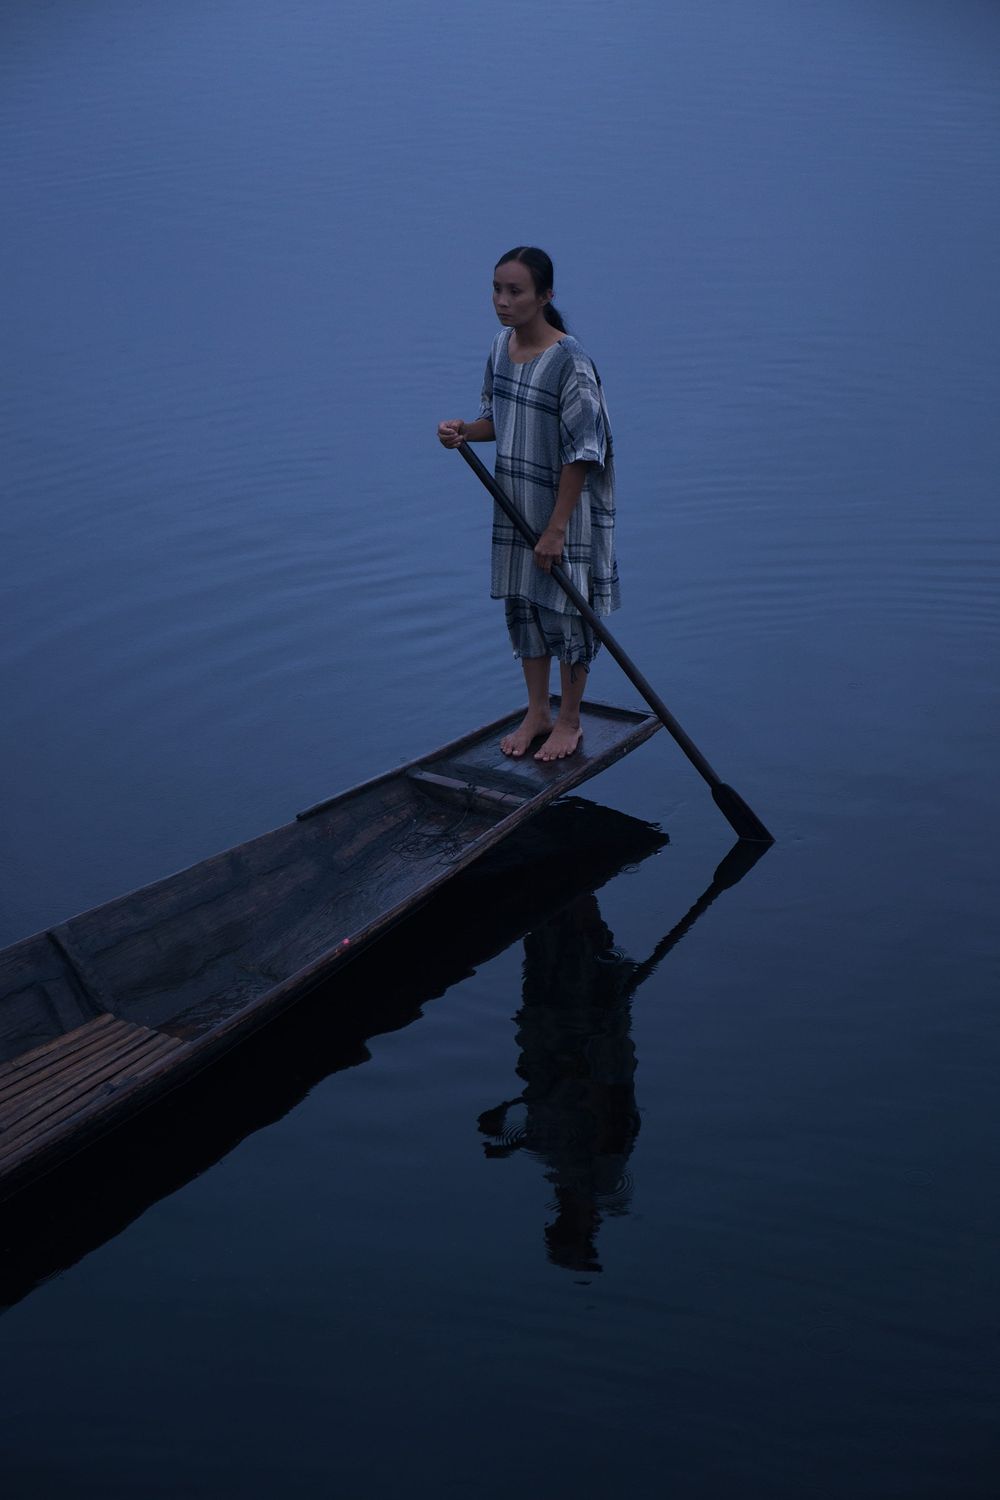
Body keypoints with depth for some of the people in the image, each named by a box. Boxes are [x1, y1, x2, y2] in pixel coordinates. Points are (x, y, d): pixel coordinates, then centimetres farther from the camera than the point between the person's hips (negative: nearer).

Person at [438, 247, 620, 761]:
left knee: (565, 608, 6)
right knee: (522, 604, 15)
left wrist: (556, 528, -20)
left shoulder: (569, 362, -21)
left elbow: (581, 453, -20)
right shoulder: (502, 346, 1)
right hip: (516, 505, 7)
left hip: (566, 506, -7)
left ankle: (569, 722, 22)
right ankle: (537, 713, 30)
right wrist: (465, 431, -8)